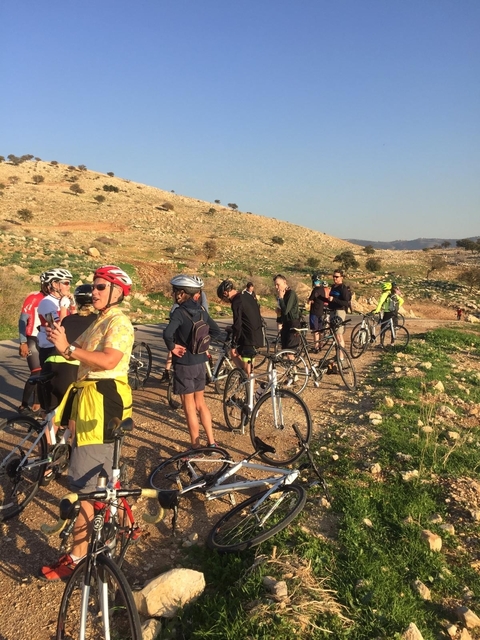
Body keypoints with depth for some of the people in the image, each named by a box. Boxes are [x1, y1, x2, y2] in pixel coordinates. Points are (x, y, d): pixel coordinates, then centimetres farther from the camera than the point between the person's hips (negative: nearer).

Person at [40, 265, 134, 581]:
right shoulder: (100, 321, 20)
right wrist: (61, 337, -6)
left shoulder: (119, 323, -13)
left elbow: (108, 360, -29)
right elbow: (80, 351, 10)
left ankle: (78, 557, 2)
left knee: (82, 483, -7)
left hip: (103, 402, -10)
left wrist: (67, 348, -31)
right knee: (106, 470, 22)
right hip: (89, 398, 10)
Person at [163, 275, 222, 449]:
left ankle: (196, 447, 15)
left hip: (184, 365, -7)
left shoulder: (179, 312, -18)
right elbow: (216, 331, 11)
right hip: (200, 363, 7)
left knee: (189, 407, 5)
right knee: (200, 403, 19)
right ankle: (211, 443, 25)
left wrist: (172, 347, -17)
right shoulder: (201, 311, 3)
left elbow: (167, 333, -34)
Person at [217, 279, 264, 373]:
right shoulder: (247, 295, 10)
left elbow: (237, 325, -19)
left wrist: (233, 345, -11)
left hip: (250, 337, -9)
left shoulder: (236, 302, -17)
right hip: (258, 335, 9)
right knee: (235, 353, 22)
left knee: (247, 368, -1)